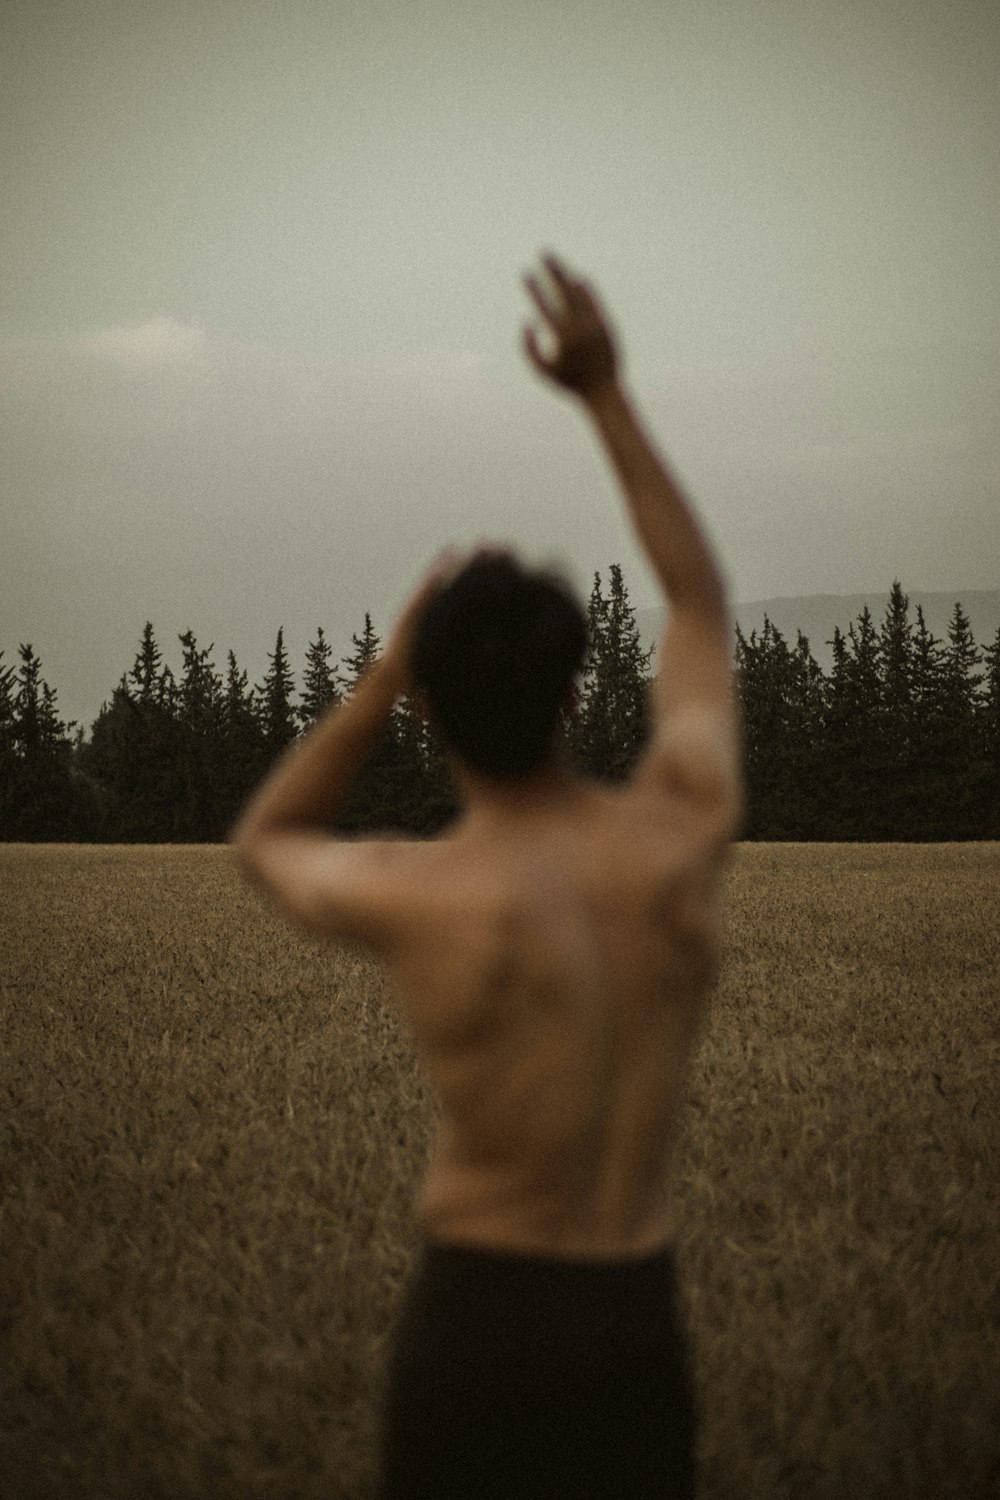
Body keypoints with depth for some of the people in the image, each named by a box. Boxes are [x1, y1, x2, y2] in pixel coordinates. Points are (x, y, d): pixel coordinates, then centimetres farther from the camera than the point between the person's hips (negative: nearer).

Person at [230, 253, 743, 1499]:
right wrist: (607, 396, 14)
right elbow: (702, 604, 11)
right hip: (639, 1314, 3)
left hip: (478, 1311, -3)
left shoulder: (418, 901, -16)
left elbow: (262, 841, 10)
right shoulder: (684, 835, -8)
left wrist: (387, 667, 2)